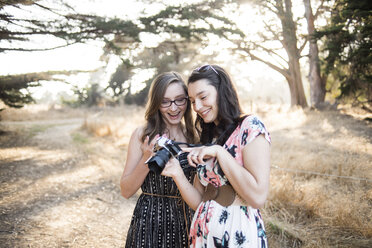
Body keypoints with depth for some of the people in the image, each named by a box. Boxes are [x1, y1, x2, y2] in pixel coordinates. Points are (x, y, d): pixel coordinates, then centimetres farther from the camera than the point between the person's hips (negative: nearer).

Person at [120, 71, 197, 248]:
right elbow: (126, 191, -8)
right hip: (151, 222, -3)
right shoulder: (142, 135, -8)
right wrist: (147, 160, -22)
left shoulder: (193, 135, 2)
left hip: (187, 220, 3)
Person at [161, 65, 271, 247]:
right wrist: (177, 174, -12)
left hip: (239, 233, -6)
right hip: (203, 232, 6)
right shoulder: (207, 137, 9)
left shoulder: (250, 126, -11)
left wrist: (219, 152, -20)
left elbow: (258, 197, -21)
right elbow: (199, 202, 4)